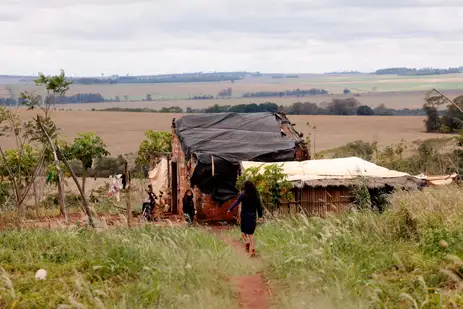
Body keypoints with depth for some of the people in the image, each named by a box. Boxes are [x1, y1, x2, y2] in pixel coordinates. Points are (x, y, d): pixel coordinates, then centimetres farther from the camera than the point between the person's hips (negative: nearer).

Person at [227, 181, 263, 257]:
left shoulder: (243, 195, -8)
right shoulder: (256, 196, 2)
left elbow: (237, 202, -13)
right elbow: (259, 206, 7)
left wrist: (230, 209, -9)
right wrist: (260, 215, 17)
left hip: (245, 216, -3)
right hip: (253, 217, 3)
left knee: (243, 231, 15)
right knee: (251, 233, 9)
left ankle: (246, 241, -11)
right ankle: (252, 247, -6)